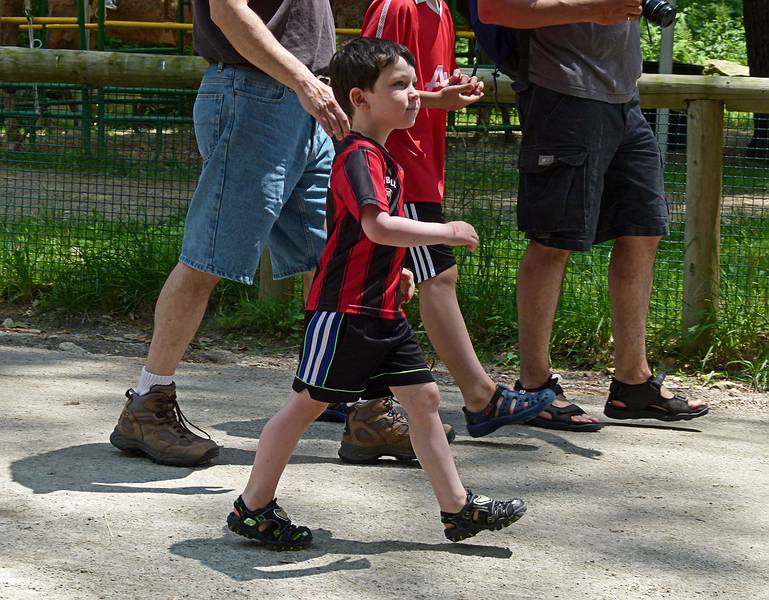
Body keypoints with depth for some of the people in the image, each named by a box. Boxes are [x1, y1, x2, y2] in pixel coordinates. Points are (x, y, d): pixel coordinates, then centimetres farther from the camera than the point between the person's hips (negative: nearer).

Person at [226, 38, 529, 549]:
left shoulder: (386, 158, 15)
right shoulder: (359, 157, -17)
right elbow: (377, 226, -32)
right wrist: (447, 233, -25)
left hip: (384, 312, 10)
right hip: (345, 310, -10)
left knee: (424, 398, 8)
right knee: (307, 403, -1)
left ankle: (458, 507, 13)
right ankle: (253, 508, 10)